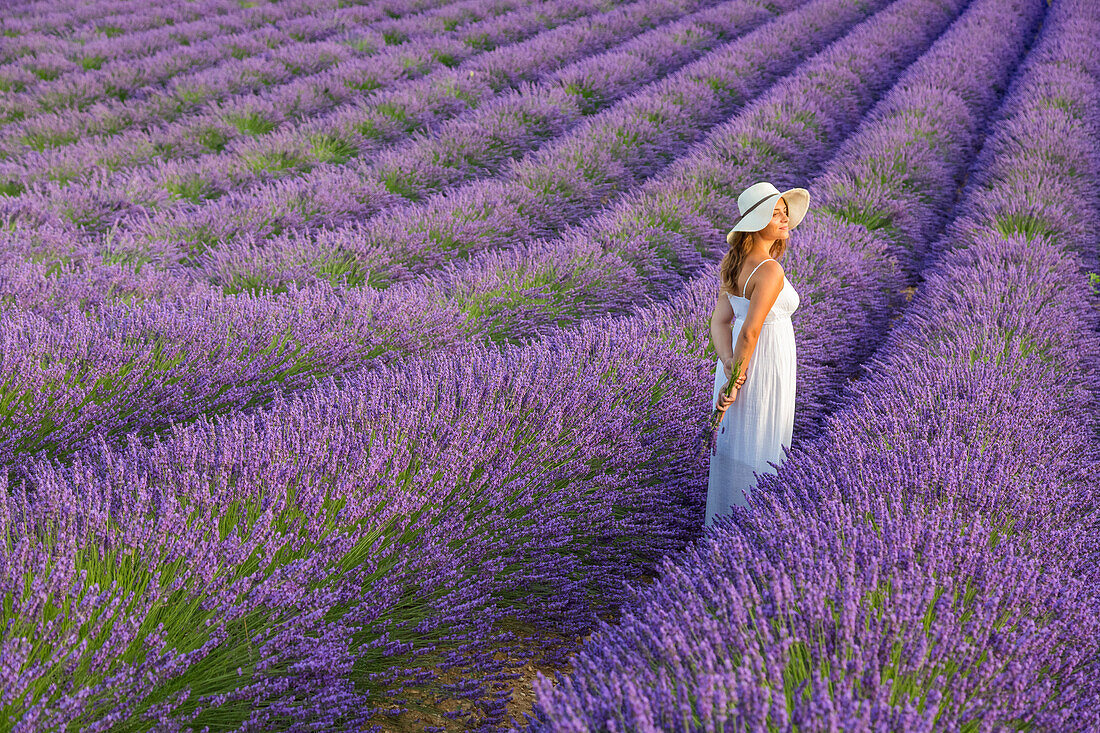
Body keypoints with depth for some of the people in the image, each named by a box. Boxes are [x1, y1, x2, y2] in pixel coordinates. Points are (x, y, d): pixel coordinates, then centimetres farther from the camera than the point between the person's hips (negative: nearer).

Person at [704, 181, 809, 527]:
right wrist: (734, 383, -18)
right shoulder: (770, 270, -25)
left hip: (738, 362, 8)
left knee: (732, 443, 19)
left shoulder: (732, 262, 2)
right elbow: (749, 332, -27)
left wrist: (729, 366, -15)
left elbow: (720, 320, -3)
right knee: (758, 452, 6)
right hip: (766, 368, -8)